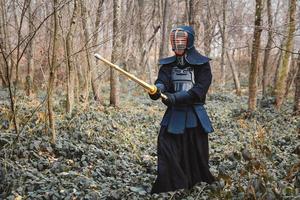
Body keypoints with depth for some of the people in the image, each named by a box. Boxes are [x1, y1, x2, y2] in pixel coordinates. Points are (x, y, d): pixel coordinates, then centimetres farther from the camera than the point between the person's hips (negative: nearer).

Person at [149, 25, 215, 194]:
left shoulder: (202, 63, -3)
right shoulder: (168, 64, 7)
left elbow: (199, 90, -14)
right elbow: (162, 82, -9)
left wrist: (175, 97, -24)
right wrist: (157, 90, -33)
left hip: (195, 116, -2)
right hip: (174, 115, 2)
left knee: (196, 155, 6)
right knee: (166, 147, -9)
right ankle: (168, 188, 1)